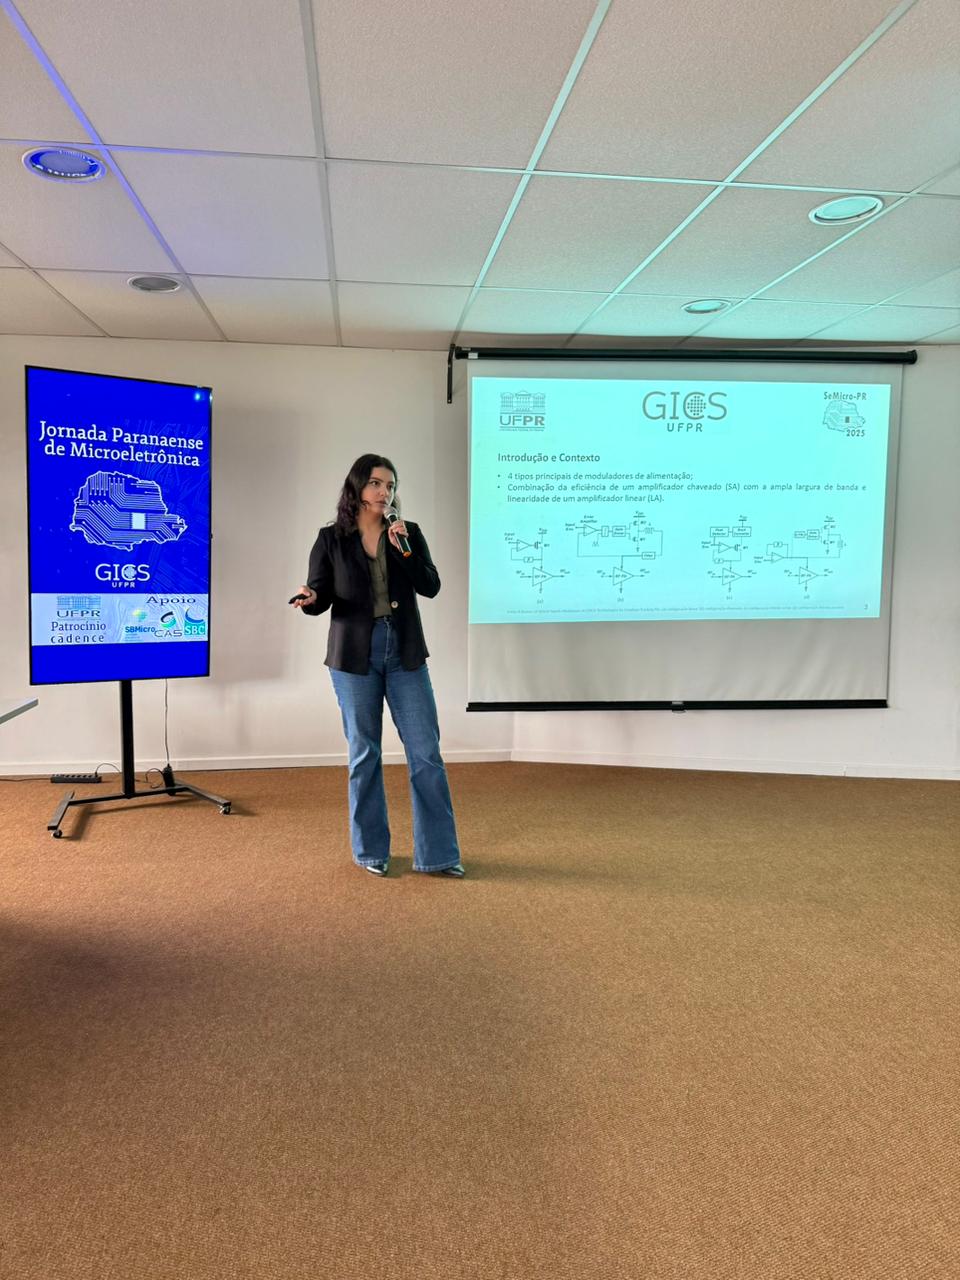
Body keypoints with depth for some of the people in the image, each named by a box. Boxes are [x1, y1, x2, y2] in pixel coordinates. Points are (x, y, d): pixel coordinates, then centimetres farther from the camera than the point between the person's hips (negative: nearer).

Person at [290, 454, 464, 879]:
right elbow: (319, 596, 2)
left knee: (426, 751, 0)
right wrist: (308, 599, -20)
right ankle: (370, 851, 21)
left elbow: (431, 587, -3)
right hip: (354, 656, -1)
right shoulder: (331, 539, 1)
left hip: (405, 654, 2)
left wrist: (404, 550, -15)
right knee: (364, 754, 6)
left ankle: (437, 854, 9)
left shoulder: (409, 533, 5)